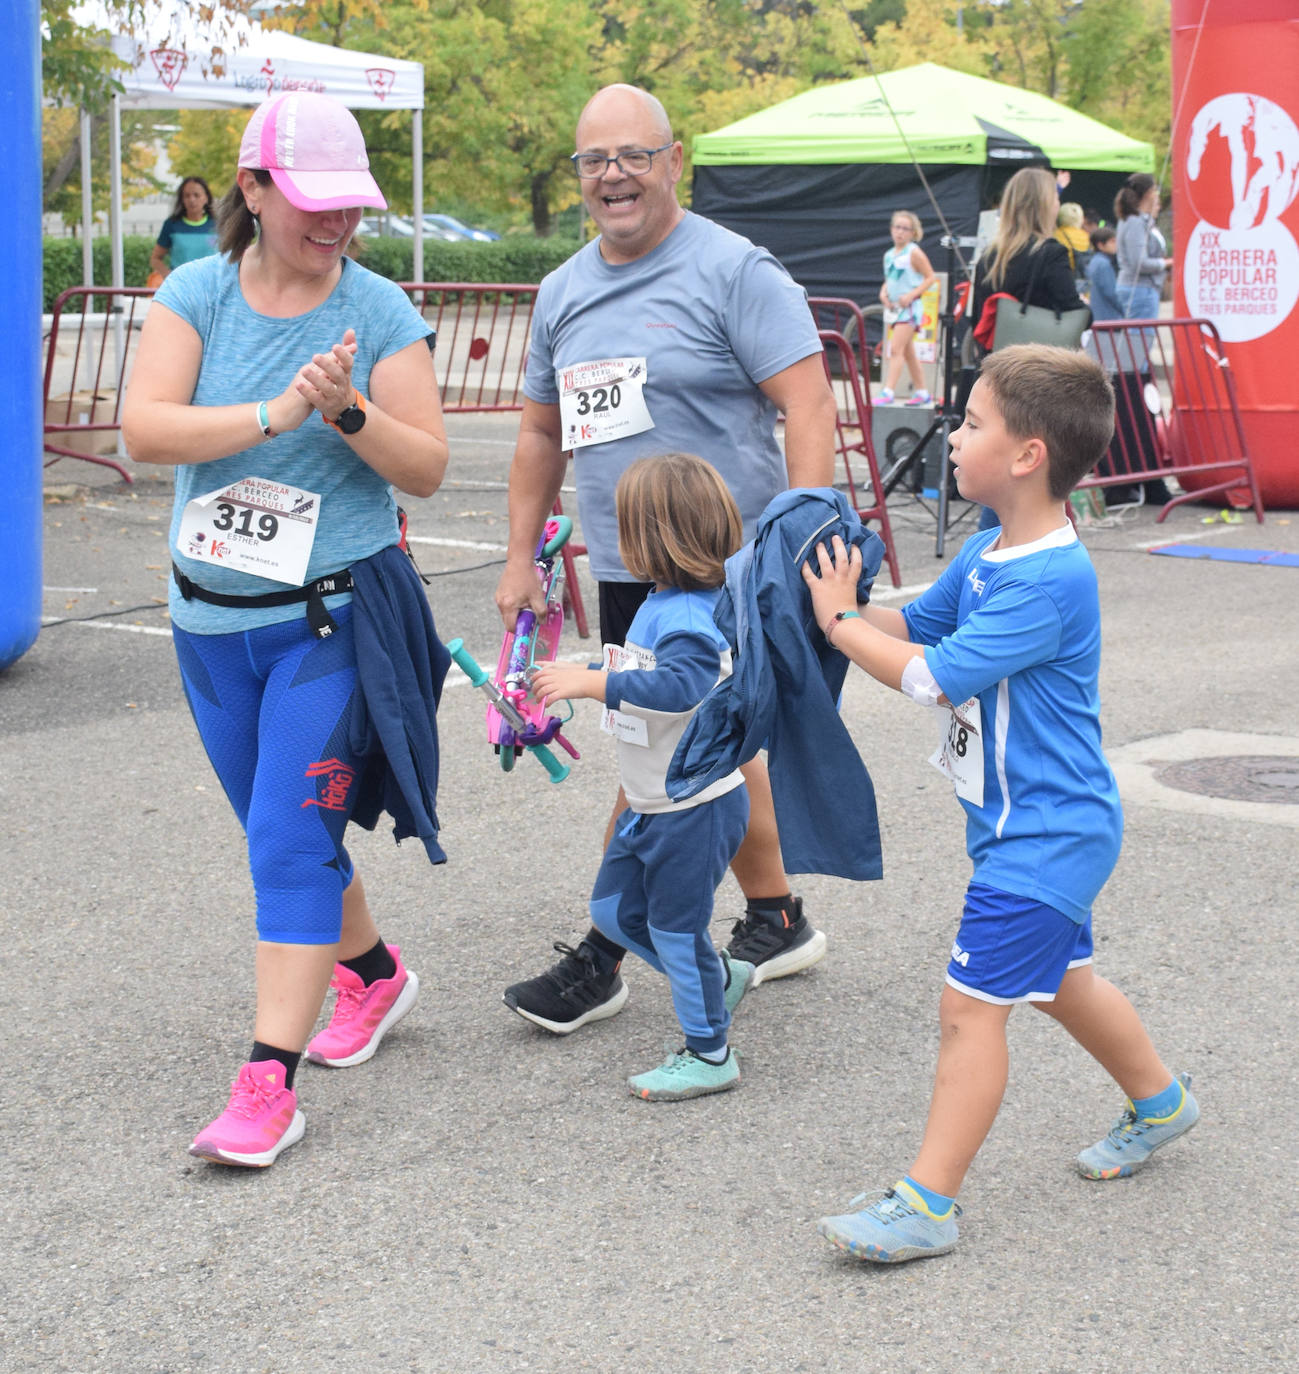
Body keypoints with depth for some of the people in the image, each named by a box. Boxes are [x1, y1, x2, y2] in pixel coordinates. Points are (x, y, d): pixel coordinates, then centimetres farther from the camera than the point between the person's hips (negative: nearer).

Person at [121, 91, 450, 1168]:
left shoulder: (379, 311, -5)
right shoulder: (197, 294, -1)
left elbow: (427, 468, -7)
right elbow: (144, 429, -15)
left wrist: (350, 410, -24)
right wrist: (273, 414, -24)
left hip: (334, 613, -4)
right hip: (212, 619, 4)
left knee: (293, 837, -10)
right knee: (280, 834, 17)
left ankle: (269, 1082, -9)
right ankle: (373, 972, 42)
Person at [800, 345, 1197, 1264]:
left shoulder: (1048, 581, -26)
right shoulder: (988, 553, 4)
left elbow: (932, 676, -26)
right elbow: (916, 625, 17)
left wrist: (839, 623, -14)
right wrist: (842, 605, 0)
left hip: (1043, 835, -10)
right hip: (1049, 828, 10)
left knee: (972, 1003, -9)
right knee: (1059, 981, 26)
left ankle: (928, 1203, -3)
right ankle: (1159, 1101, 47)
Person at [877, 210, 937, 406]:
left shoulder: (914, 253, -9)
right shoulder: (889, 255, 12)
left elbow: (931, 277, -10)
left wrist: (912, 294, -19)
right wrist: (883, 293, 2)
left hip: (909, 307, -8)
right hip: (895, 308, 8)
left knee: (896, 349, -16)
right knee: (908, 353, 12)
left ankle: (887, 392, -21)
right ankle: (921, 393, 21)